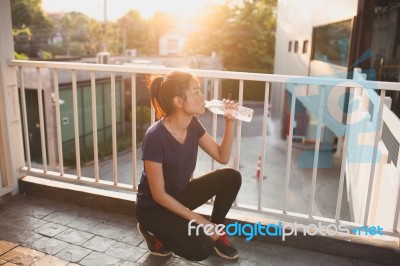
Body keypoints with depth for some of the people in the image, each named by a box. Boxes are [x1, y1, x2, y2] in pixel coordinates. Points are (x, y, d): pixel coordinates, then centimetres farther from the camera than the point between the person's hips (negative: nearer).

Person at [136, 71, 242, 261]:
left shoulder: (192, 124, -10)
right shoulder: (155, 137, -30)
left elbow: (222, 157, -1)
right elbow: (159, 195, -24)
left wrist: (229, 122, -15)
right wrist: (199, 220, -20)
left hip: (179, 195, 7)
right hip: (153, 207, -6)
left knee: (231, 177, -11)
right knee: (201, 249, -24)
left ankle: (217, 231, 9)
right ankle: (154, 231, 3)